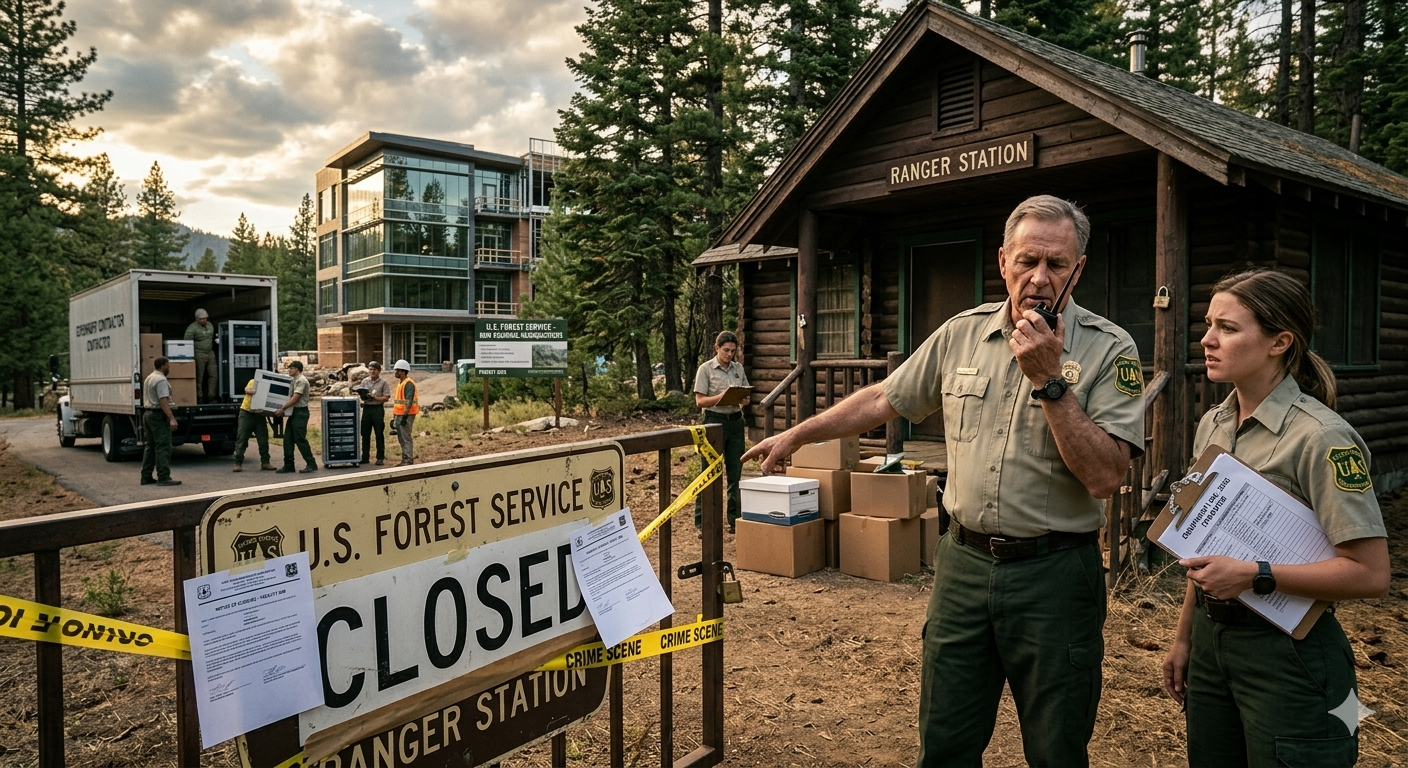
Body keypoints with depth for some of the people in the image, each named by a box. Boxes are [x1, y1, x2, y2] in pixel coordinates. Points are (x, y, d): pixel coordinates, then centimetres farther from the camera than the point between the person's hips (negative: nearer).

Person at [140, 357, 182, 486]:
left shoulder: (149, 378, 18)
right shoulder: (161, 380, -15)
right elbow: (163, 401, -24)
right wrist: (171, 418, -28)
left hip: (147, 413, 11)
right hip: (158, 415, -11)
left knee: (149, 446, 13)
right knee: (163, 447, -11)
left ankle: (146, 477, 15)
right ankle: (164, 477, -14)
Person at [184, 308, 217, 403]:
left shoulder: (210, 325, 12)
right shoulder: (192, 328, -10)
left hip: (210, 353, 7)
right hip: (199, 355, -7)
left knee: (214, 375, 3)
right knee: (199, 377, -2)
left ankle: (211, 396, 9)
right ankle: (199, 398, 4)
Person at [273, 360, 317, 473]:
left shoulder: (301, 380, -13)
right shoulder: (295, 380, 16)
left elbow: (295, 398, -19)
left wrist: (283, 409, -19)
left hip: (300, 412, -10)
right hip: (294, 412, 10)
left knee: (300, 439, -8)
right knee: (288, 439, 8)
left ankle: (312, 464, -3)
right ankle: (288, 465, 12)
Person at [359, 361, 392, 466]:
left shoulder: (384, 382, -1)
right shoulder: (365, 381, 11)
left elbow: (386, 397, -7)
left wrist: (375, 397, -20)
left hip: (378, 409, -4)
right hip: (366, 408, 4)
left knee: (379, 434, 0)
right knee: (365, 433, 7)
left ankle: (380, 458, 6)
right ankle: (365, 456, 16)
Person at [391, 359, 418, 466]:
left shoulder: (409, 383, -13)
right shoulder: (400, 383, 19)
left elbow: (409, 401, -21)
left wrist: (405, 416, -25)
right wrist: (394, 418, 20)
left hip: (406, 415, -10)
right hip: (399, 415, 10)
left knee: (406, 438, -8)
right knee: (401, 439, 12)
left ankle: (409, 461, -6)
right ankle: (404, 460, 18)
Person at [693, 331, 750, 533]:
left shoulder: (738, 368, 9)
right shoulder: (706, 369, -5)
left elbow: (746, 394, 13)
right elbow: (700, 401, -8)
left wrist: (745, 399, -10)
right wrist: (721, 397, -23)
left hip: (735, 421, 5)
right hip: (714, 421, -5)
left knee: (736, 471, 7)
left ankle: (736, 519, 17)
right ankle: (702, 520, 6)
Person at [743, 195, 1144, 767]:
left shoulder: (1109, 350, -9)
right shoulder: (962, 333, 3)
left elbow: (1104, 476, -17)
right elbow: (884, 400, 13)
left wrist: (1048, 381, -22)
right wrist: (796, 435, 16)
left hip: (1054, 574, -3)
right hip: (964, 561, 3)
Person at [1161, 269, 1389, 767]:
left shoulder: (1320, 437, -17)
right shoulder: (1212, 426, 5)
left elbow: (1371, 574, -19)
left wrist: (1255, 576, -24)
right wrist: (1184, 638, 14)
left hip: (1287, 652, -7)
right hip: (1211, 639, 7)